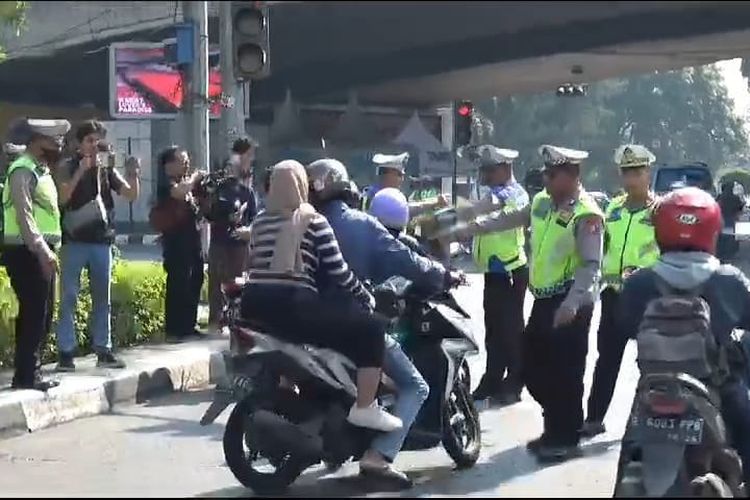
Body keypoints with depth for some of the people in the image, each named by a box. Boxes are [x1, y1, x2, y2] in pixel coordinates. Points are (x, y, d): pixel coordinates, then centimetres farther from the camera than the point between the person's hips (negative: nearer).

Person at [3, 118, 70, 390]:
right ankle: (25, 375, -3)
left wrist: (47, 250, 15)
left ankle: (30, 371, 18)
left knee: (43, 314, 12)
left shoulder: (41, 170, 18)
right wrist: (42, 250, -26)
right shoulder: (23, 170, -13)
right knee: (33, 314, -8)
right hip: (27, 253, -10)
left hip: (41, 252, 10)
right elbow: (24, 215, -21)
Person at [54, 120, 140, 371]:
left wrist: (133, 174, -13)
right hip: (75, 240, -4)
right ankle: (65, 352, -2)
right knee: (69, 297, -3)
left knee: (103, 298, 9)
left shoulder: (107, 168, 10)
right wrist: (80, 172, -22)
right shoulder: (68, 167, 0)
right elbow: (62, 198, -14)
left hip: (102, 240, 4)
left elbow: (131, 195, 5)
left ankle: (103, 350, 15)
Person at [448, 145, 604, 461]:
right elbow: (507, 220, 21)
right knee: (533, 367, 13)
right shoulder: (543, 202, 11)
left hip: (570, 305, -9)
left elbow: (591, 265, -21)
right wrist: (466, 230, 18)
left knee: (565, 373, -4)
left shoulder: (586, 215, -15)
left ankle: (566, 438, 8)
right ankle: (555, 428, 26)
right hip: (544, 301, 9)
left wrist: (571, 304, -31)